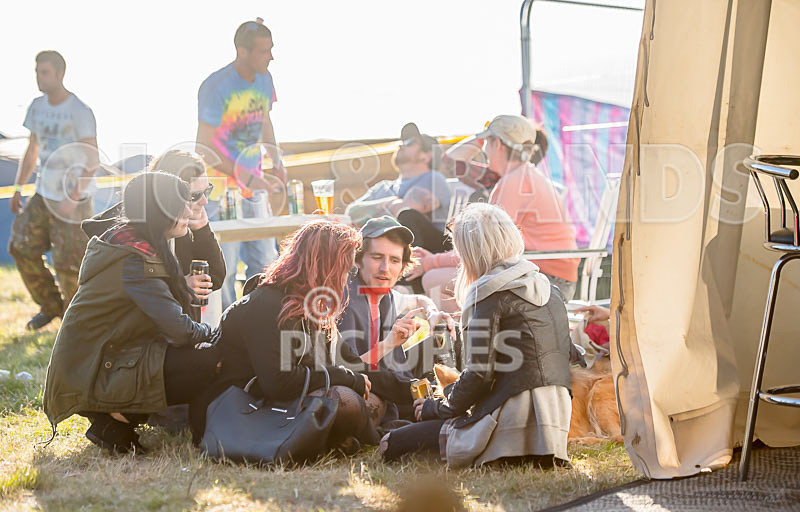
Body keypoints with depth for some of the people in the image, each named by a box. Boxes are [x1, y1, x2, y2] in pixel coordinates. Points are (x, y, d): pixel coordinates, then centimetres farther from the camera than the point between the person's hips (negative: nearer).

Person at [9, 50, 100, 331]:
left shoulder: (79, 112, -15)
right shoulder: (38, 106, 7)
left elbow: (92, 160, -18)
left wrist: (74, 197, -27)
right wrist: (18, 188, 13)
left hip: (74, 199, -7)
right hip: (44, 194, 7)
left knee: (68, 262, -5)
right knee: (22, 247, 3)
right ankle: (50, 306, 20)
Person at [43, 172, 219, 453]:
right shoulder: (133, 261, -21)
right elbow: (179, 330, -22)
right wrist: (207, 332, -2)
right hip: (90, 377, -10)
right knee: (208, 364, -19)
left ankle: (113, 419, 7)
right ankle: (113, 426, -8)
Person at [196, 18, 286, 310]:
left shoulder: (264, 80, 5)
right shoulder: (216, 87, -16)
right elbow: (204, 150, -16)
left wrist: (277, 163, 14)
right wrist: (246, 177, -20)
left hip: (255, 188, 7)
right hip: (221, 189, -7)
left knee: (265, 263, 8)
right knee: (224, 269, -6)